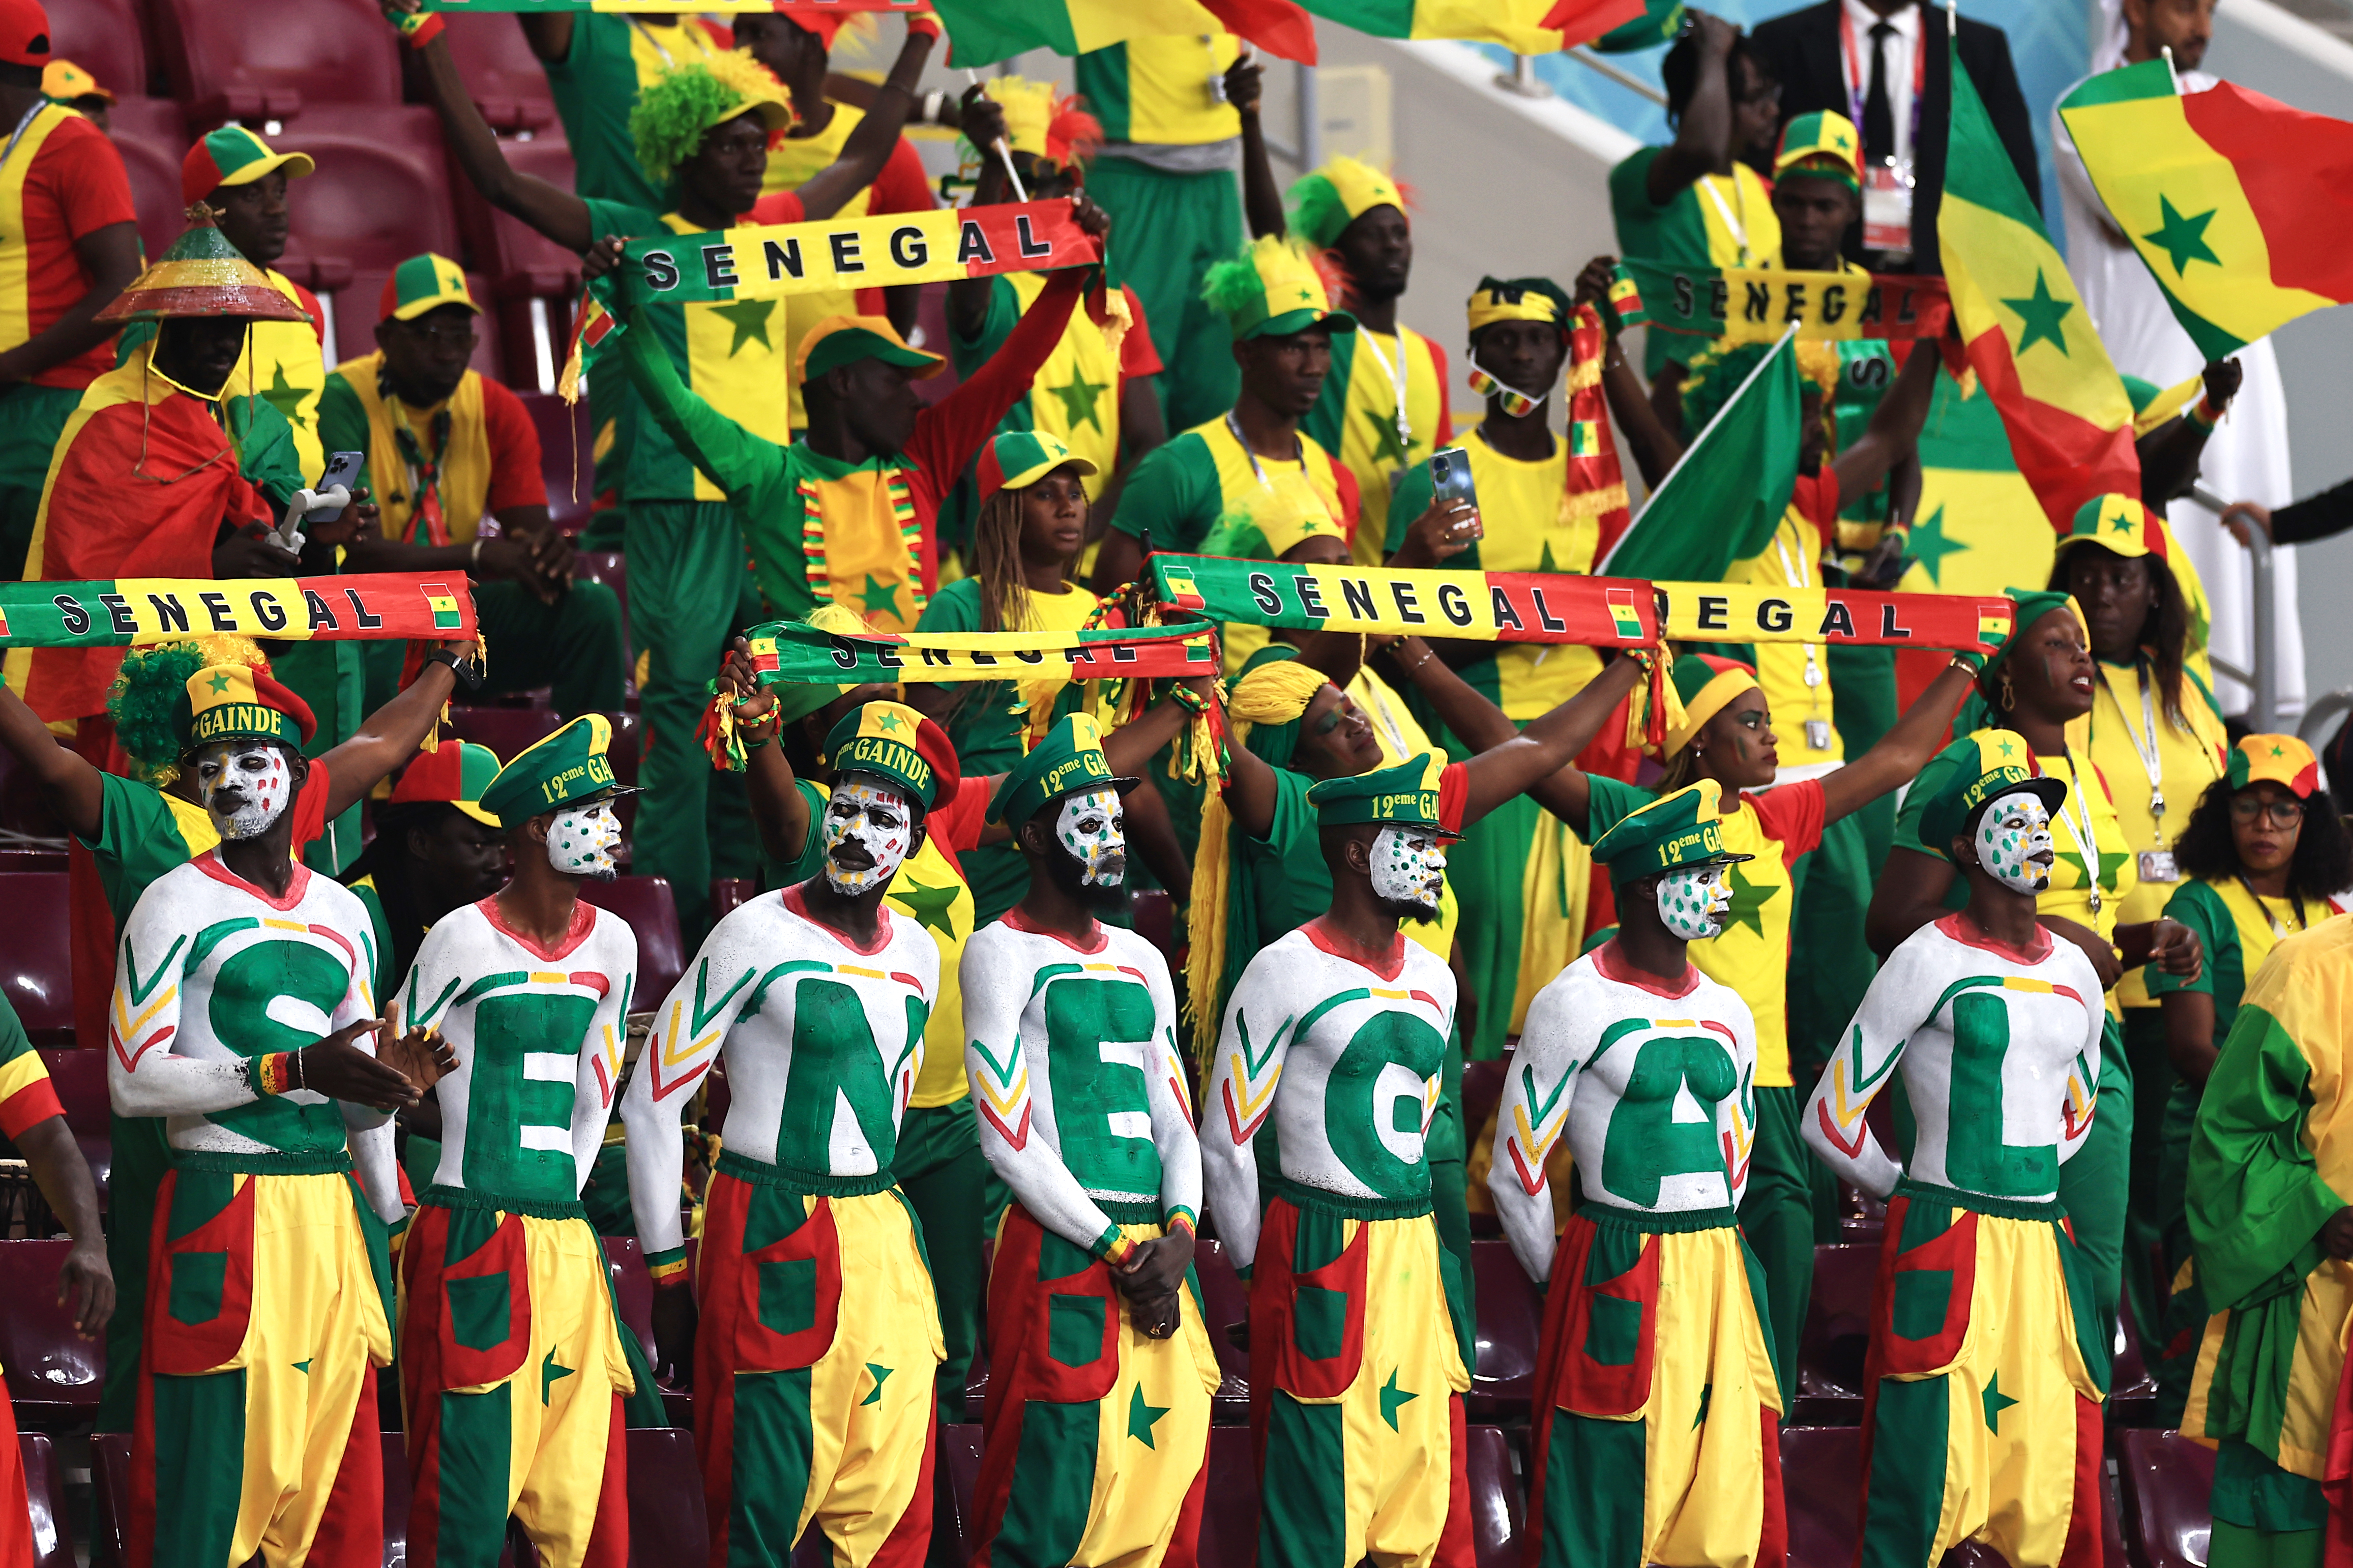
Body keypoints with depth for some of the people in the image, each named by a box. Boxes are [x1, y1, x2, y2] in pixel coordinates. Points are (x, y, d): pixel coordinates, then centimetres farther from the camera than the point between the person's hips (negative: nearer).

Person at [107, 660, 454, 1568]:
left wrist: (387, 1084, 1)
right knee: (207, 1494, -10)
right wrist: (291, 1070, -17)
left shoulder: (344, 915, 16)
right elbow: (134, 1082, -11)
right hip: (225, 1211, -6)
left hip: (335, 1212, 6)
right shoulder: (178, 905, -2)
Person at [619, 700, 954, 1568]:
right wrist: (667, 1269, -5)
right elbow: (652, 1100, -5)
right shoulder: (759, 935, -7)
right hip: (772, 1234, -6)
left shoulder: (916, 953, 11)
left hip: (882, 1236, 6)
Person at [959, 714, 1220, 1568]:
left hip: (1157, 1251, 7)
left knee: (1166, 1490, 5)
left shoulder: (1142, 961, 18)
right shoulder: (1004, 952, -3)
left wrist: (1178, 1234, -2)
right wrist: (1115, 1250, -10)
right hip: (1061, 1249, -7)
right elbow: (1008, 1138, -9)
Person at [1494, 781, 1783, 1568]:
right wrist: (1567, 1280, 5)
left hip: (1720, 1278, 6)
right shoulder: (1577, 1003, -6)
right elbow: (1517, 1168, -2)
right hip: (1618, 1275, -6)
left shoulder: (1727, 1014, 13)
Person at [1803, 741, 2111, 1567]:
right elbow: (1830, 1117, -2)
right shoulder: (1932, 960, -5)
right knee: (1922, 1497, -7)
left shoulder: (2074, 973, 13)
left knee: (2054, 1498, 4)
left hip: (2044, 1245, 6)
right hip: (1946, 1250, -6)